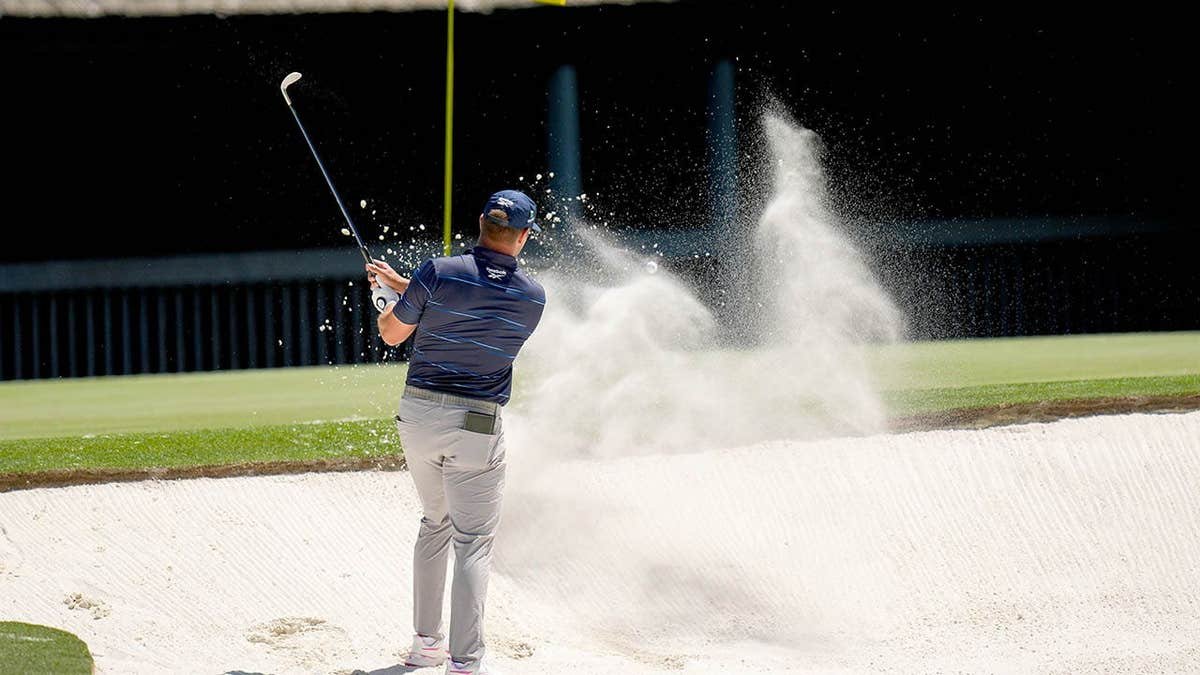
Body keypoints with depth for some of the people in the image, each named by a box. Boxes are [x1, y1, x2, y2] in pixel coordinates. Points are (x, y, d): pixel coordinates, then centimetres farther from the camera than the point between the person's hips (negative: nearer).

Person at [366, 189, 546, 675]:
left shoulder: (438, 273, -9)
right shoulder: (532, 298, -3)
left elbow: (391, 333, 3)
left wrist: (387, 291, 25)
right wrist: (403, 283, 20)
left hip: (417, 415, 3)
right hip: (477, 426, -2)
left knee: (435, 522, 22)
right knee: (473, 542, 0)